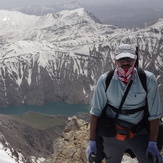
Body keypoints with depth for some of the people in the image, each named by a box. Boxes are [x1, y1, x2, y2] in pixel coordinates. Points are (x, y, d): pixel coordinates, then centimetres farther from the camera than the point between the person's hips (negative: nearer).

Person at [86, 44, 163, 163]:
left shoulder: (148, 79, -15)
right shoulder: (105, 80, -12)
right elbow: (96, 112, -6)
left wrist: (152, 144, -12)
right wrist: (92, 142, -7)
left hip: (140, 134, -1)